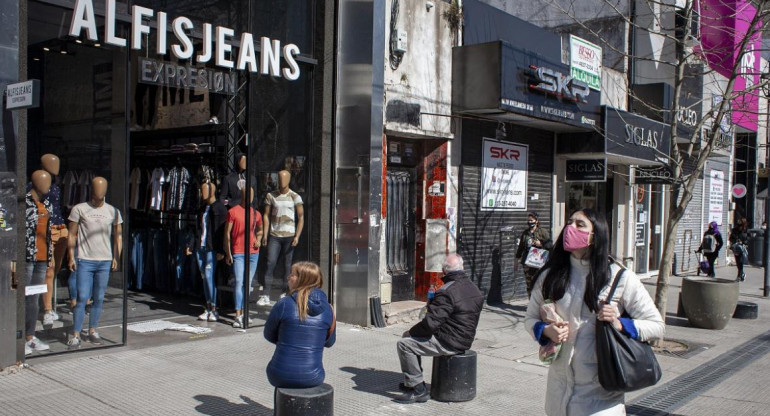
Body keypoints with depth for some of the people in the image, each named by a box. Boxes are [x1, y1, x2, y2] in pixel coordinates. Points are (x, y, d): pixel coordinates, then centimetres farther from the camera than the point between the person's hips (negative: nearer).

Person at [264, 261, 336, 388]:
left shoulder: (284, 304, -12)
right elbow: (329, 342, 10)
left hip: (281, 376, -2)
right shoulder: (327, 309, -3)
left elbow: (269, 335, 2)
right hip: (313, 378, 2)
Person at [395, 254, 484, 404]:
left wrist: (411, 332, -9)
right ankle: (413, 381, 28)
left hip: (449, 343, -10)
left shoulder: (446, 292, -23)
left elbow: (431, 323, -25)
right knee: (413, 339, 22)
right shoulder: (474, 289, 7)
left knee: (404, 344, -9)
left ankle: (418, 390, -5)